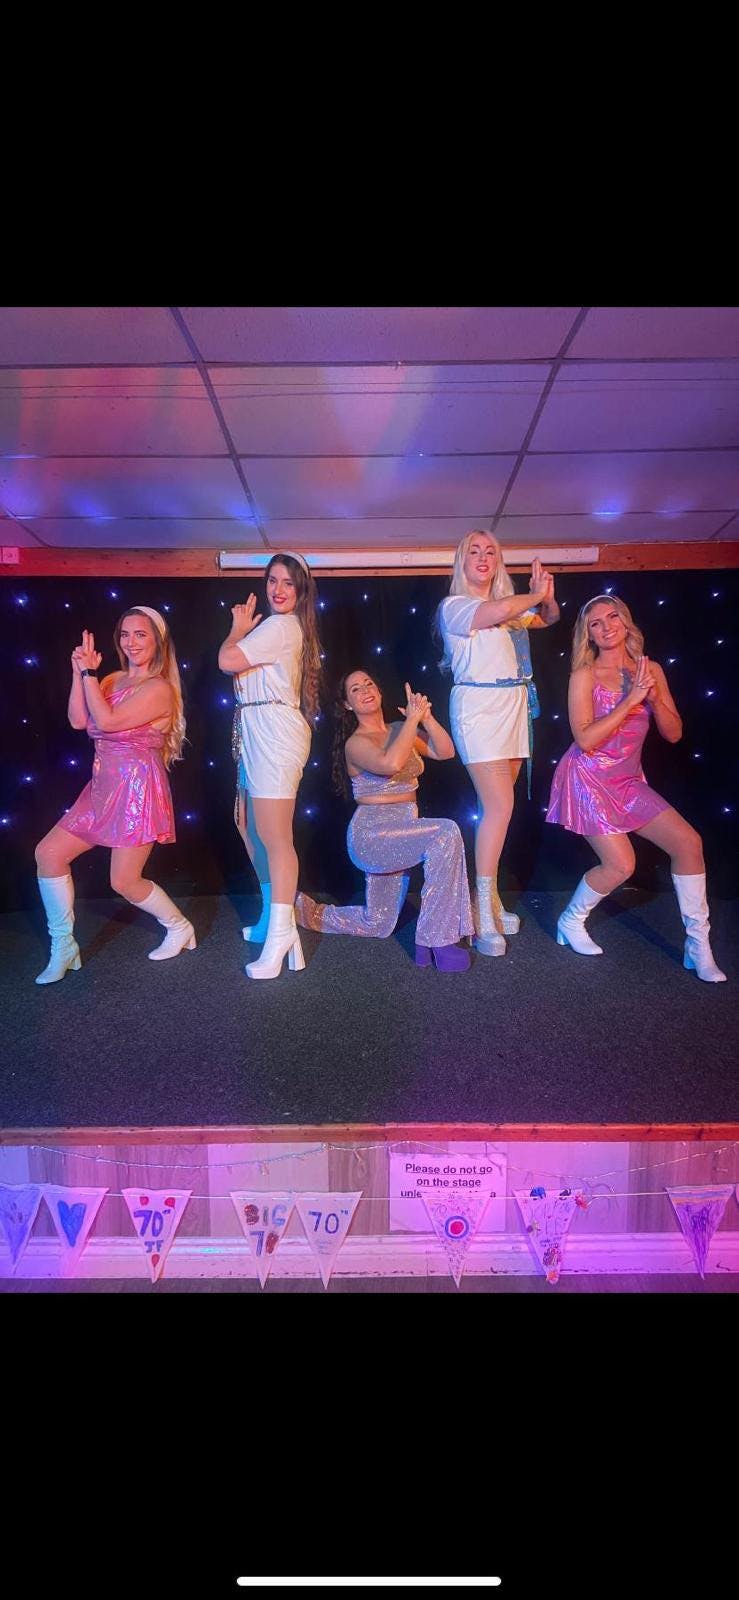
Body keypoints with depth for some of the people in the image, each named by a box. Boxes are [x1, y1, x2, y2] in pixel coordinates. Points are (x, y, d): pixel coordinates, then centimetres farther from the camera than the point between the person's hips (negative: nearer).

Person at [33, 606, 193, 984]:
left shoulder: (158, 689, -11)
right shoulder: (113, 680, 12)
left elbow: (106, 721, -20)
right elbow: (78, 720, 2)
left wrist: (89, 672, -12)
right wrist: (79, 673, -3)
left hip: (138, 787, -8)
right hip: (104, 786, 8)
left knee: (124, 882, -5)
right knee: (48, 853, 2)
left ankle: (180, 928, 22)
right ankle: (63, 946, 12)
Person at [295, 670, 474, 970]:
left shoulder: (400, 730, 9)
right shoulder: (355, 743, -11)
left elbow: (445, 752, -3)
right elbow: (391, 763, -32)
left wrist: (426, 717, -16)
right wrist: (413, 718, -23)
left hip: (399, 833, 8)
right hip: (371, 834, -8)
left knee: (377, 925, 16)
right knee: (446, 833, -32)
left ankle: (305, 911, 34)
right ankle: (436, 941, -27)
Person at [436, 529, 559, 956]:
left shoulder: (509, 605, 16)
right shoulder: (455, 606, -4)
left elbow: (550, 618, 28)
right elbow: (501, 609, -22)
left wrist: (547, 597, 5)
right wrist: (535, 595, -3)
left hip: (515, 706, 7)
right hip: (478, 706, -7)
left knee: (497, 805, 7)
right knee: (500, 806, -16)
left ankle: (490, 899, 15)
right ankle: (484, 915, -10)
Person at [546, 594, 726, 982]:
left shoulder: (650, 670, 4)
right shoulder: (585, 675, -10)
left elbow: (673, 734, 3)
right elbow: (585, 739, -20)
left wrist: (655, 697, -14)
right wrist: (631, 699, -21)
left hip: (629, 781, 5)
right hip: (587, 778, -5)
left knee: (689, 842, -7)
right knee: (621, 865, -15)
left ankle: (698, 945, 3)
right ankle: (570, 922, 13)